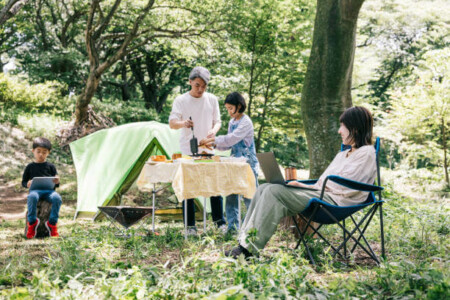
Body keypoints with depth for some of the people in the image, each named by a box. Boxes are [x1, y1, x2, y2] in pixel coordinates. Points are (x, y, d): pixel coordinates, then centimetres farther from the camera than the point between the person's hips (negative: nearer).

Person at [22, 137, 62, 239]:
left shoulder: (50, 166, 19)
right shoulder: (30, 167, 18)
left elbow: (56, 183, 18)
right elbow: (23, 182, 20)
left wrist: (57, 182, -8)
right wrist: (27, 184, -5)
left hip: (49, 190, 1)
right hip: (35, 190, -1)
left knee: (57, 198, -35)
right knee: (32, 197, -40)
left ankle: (52, 223, -18)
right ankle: (32, 222, -21)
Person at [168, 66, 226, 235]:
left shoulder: (212, 100, 7)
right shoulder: (181, 100, -1)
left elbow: (217, 121, 11)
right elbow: (172, 123, -8)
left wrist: (214, 130, -12)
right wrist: (183, 123, -31)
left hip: (208, 150, 2)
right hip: (188, 150, -2)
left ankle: (220, 222, 12)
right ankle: (190, 226, 6)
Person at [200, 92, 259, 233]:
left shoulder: (246, 122, -13)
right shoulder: (232, 122, 12)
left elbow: (232, 139, -22)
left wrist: (213, 139, -22)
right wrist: (214, 144, -1)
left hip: (247, 163, -8)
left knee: (249, 196, -2)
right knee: (231, 195, 4)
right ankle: (232, 226, 9)